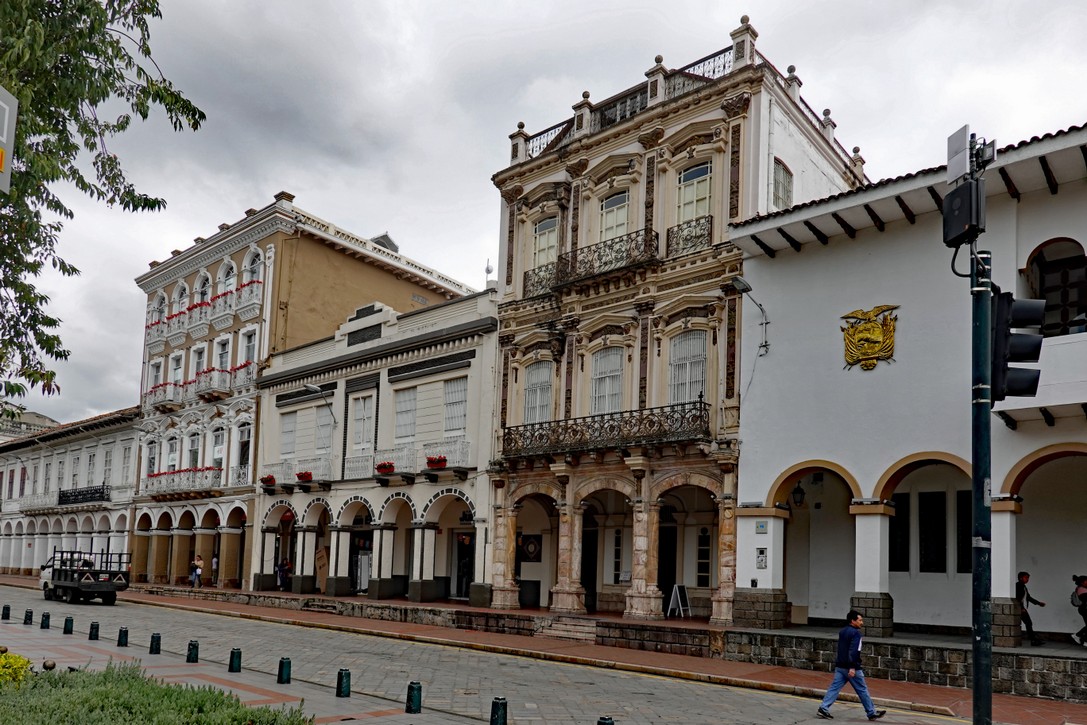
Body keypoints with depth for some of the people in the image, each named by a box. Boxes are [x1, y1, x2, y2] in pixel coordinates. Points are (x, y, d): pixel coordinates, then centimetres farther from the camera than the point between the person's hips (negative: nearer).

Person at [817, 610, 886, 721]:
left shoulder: (842, 632, 14)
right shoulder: (856, 633, -13)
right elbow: (854, 651, -22)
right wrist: (852, 667, -26)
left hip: (840, 666, 7)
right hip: (852, 668, -7)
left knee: (834, 687, 3)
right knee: (862, 690, 6)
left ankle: (823, 708, -7)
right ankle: (872, 713, 17)